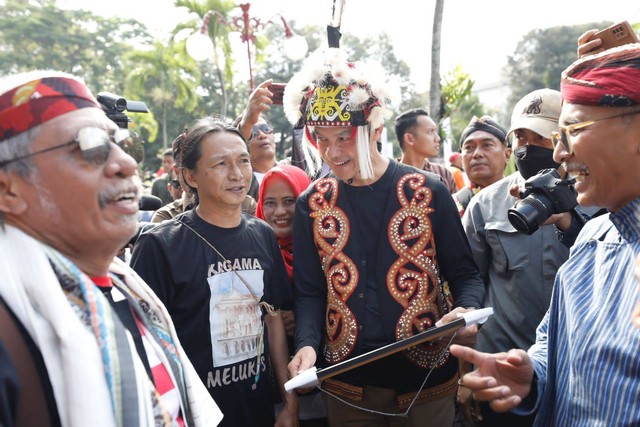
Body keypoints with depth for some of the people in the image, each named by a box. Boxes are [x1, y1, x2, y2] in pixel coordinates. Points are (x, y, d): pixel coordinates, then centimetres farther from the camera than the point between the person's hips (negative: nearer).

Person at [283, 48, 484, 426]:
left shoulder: (428, 193, -7)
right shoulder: (312, 204, -1)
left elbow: (464, 273, -1)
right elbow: (310, 291, 2)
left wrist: (467, 311, -21)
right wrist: (308, 343, -15)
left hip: (426, 375, -1)